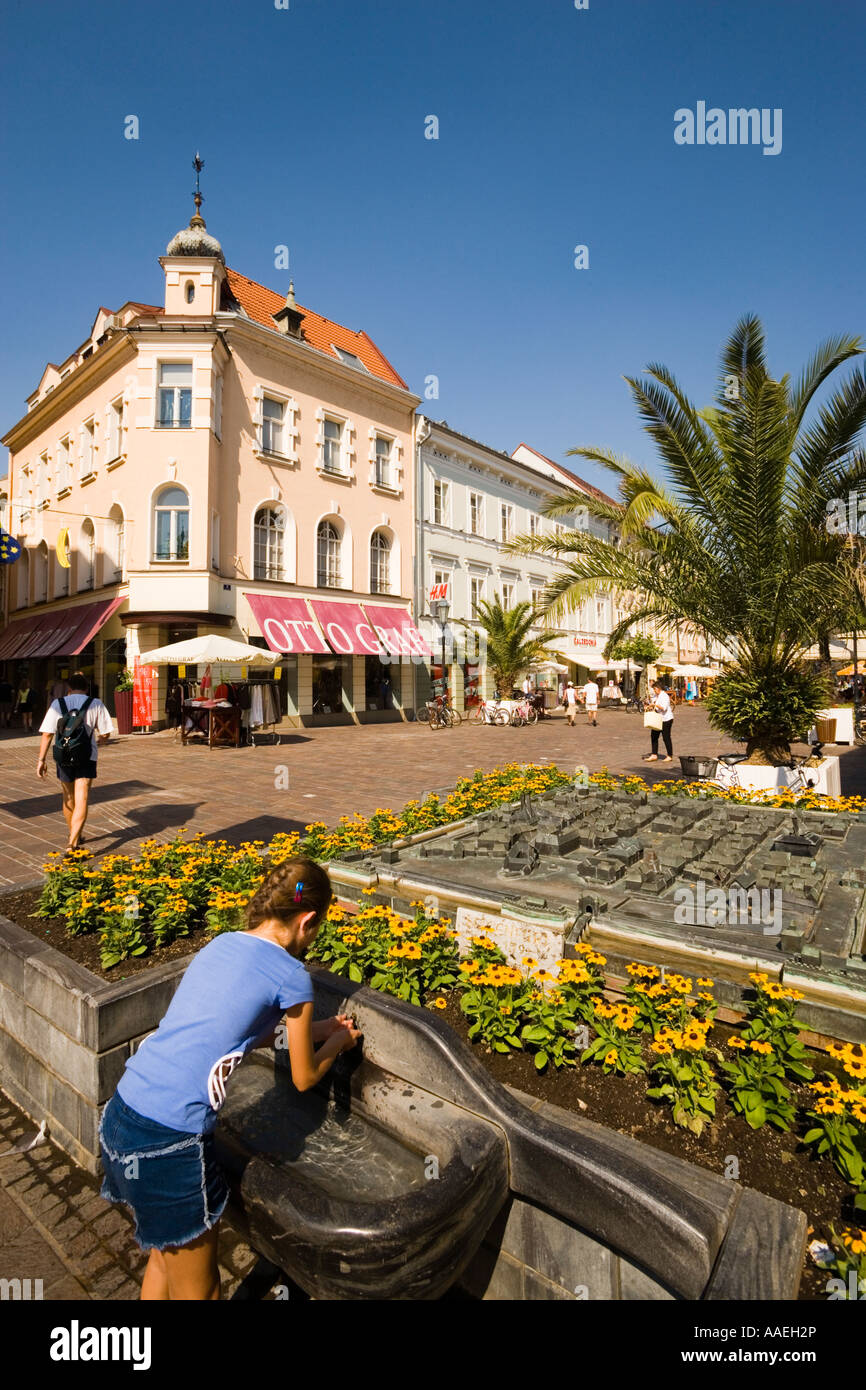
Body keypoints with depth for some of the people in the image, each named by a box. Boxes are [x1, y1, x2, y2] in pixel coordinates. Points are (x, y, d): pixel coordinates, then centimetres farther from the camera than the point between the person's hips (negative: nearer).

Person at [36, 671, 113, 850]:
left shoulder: (57, 704, 2)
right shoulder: (96, 704, -1)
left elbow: (47, 734, -5)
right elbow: (105, 734, 0)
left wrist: (42, 759, -2)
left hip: (63, 756, 2)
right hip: (87, 757, -2)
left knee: (68, 798, 19)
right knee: (81, 800, -4)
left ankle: (73, 835, 38)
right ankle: (73, 842, -17)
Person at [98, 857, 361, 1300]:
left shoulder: (222, 944, 6)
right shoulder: (291, 977, -14)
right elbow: (304, 1078, 1)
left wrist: (311, 1029, 25)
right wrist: (340, 1041, 19)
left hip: (120, 1116, 8)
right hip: (170, 1142, -7)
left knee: (165, 1256, 31)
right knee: (198, 1290, 18)